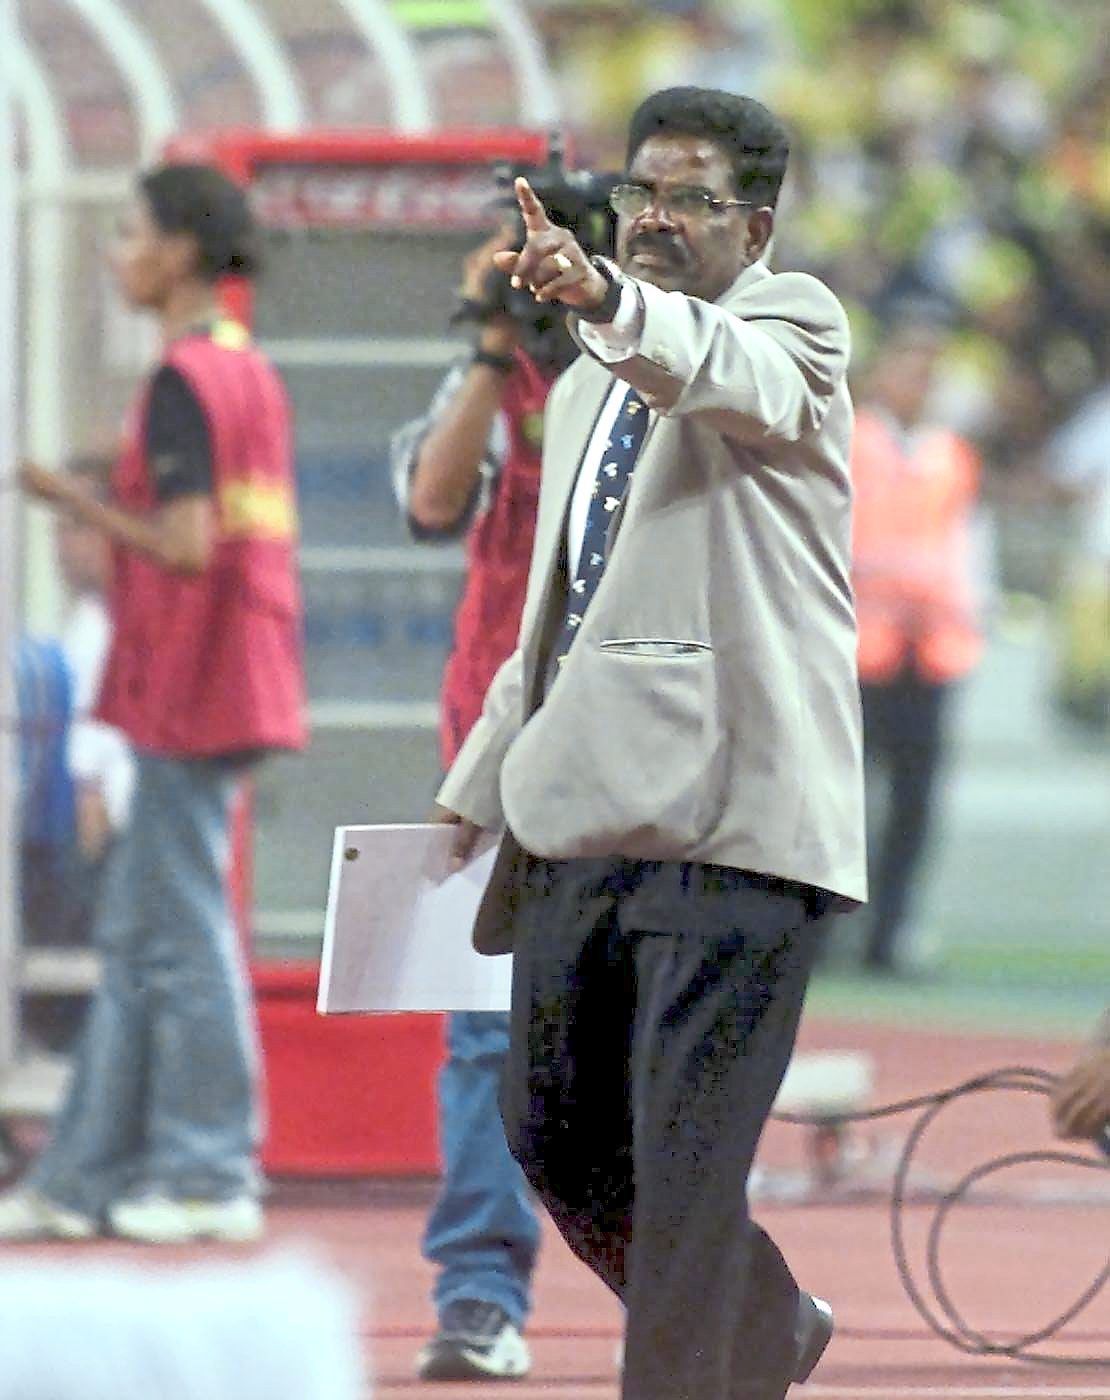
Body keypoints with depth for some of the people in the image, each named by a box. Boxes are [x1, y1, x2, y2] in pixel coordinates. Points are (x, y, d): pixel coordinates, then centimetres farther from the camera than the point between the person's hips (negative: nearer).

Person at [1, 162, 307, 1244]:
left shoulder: (184, 381, -14)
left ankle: (209, 1178, -1)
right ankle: (88, 1176, 16)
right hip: (239, 685, 10)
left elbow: (186, 544, -20)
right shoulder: (251, 373, 14)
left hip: (189, 696, -10)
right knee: (135, 933, 12)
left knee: (183, 932, -4)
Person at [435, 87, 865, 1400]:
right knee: (551, 1132, 13)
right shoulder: (589, 386, 23)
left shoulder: (790, 322, -1)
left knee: (682, 1164, -11)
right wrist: (476, 789, 24)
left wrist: (606, 297, -46)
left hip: (732, 811, -8)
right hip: (584, 812, 8)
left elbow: (731, 372, -27)